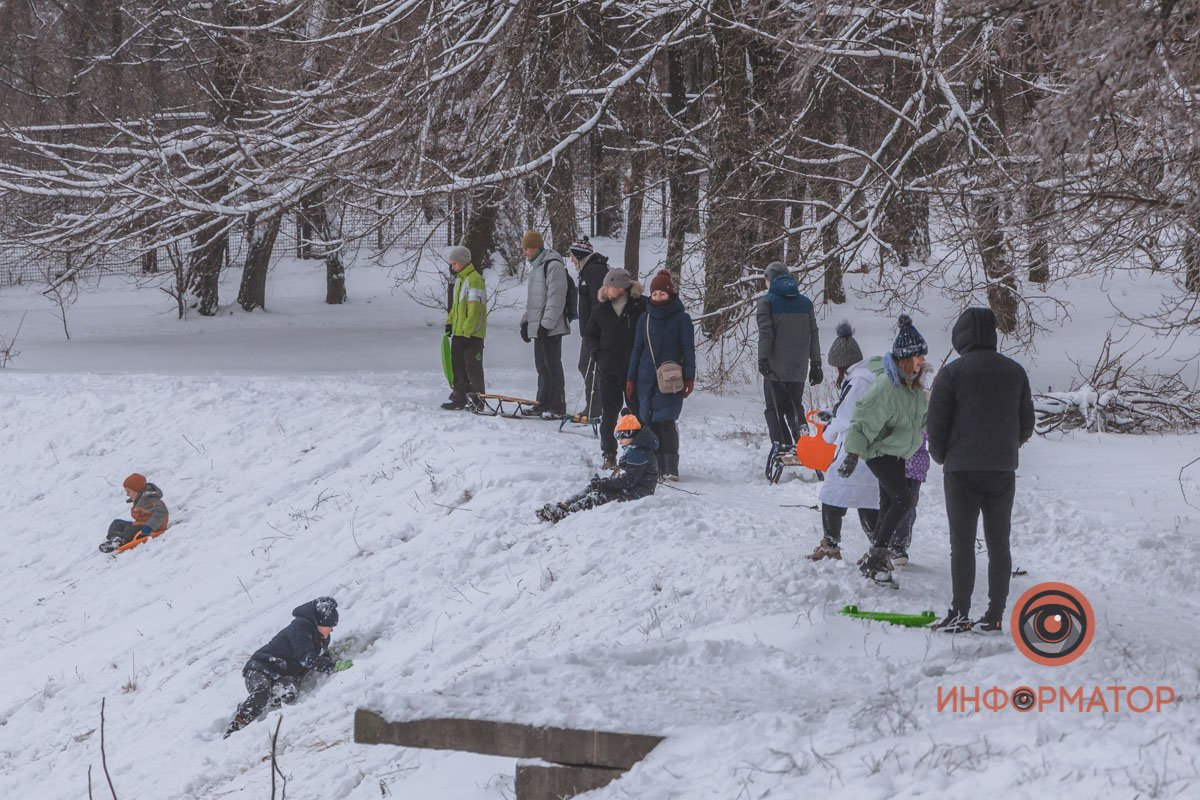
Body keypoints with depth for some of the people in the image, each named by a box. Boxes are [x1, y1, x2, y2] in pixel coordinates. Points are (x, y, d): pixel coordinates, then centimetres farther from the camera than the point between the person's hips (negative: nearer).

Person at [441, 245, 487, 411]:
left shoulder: (474, 279, -15)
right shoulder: (459, 279, 16)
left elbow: (475, 309, -20)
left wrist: (467, 332, -23)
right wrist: (450, 322, 15)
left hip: (472, 334, -10)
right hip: (458, 332, 10)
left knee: (472, 366, -5)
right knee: (457, 365, 11)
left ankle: (477, 399, 1)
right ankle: (459, 398, 17)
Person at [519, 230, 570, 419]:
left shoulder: (553, 265, -13)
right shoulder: (536, 266, 19)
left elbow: (556, 298, -19)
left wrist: (546, 324, -21)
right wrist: (526, 322, 20)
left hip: (550, 328, -10)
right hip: (538, 327, 10)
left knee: (552, 366, -8)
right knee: (542, 366, 13)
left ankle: (558, 408, -6)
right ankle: (543, 404, 20)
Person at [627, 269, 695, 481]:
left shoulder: (681, 319, 0)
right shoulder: (646, 318, 10)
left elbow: (688, 350, 0)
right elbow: (637, 349, 14)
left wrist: (689, 378, -6)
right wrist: (631, 378, 10)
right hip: (647, 380, 4)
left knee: (666, 421, -14)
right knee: (650, 422, 2)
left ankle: (671, 467, -12)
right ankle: (658, 466, 8)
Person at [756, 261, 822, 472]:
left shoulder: (767, 302, -3)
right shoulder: (805, 302, 11)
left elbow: (766, 334, -12)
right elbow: (814, 336, 11)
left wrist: (763, 360, -12)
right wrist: (816, 364, 15)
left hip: (776, 367, -4)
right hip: (799, 368, 4)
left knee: (775, 408, 0)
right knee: (795, 405, 17)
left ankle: (781, 445, -13)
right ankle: (801, 429, -6)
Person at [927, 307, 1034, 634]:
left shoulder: (951, 373, -7)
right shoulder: (1015, 371, 7)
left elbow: (937, 424, -6)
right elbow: (1026, 423, 12)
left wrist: (941, 457, 13)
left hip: (962, 471, -4)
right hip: (1003, 471, 4)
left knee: (962, 543, 0)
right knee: (999, 543, 8)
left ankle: (960, 614, -3)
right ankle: (995, 616, 6)